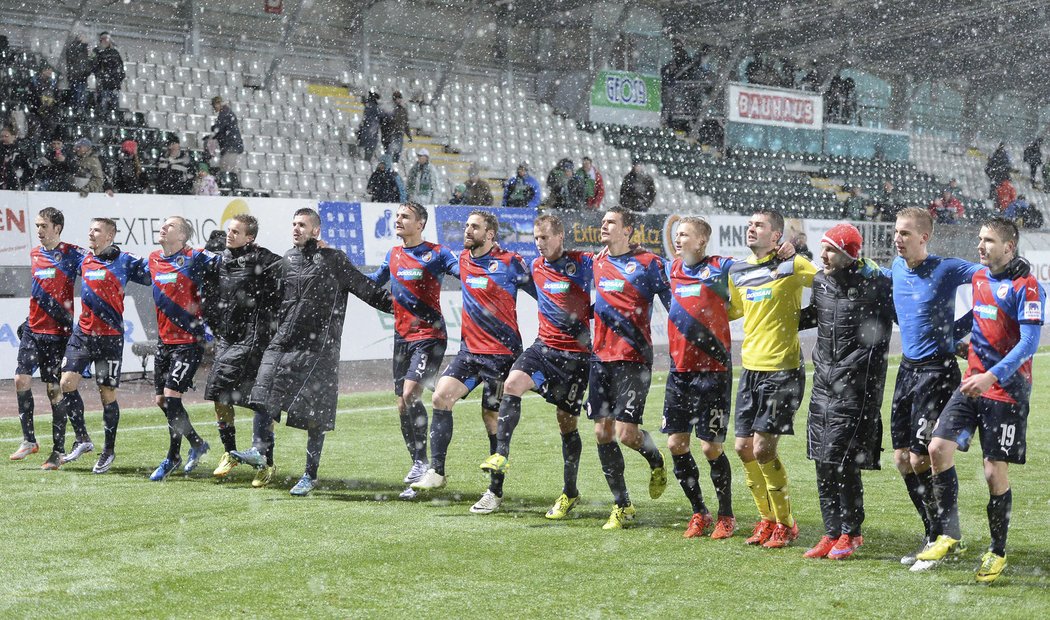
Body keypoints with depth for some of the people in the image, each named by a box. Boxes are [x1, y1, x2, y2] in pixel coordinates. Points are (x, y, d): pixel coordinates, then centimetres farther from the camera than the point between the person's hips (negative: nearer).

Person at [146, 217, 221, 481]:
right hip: (164, 340, 7)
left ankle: (173, 457, 7)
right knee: (161, 400, 9)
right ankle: (197, 444, 28)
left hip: (189, 342, -7)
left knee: (171, 397, -12)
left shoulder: (195, 258, -12)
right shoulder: (153, 259, 8)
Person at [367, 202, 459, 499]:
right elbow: (371, 283, 29)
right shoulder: (393, 255, 13)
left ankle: (422, 461, -11)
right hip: (402, 337, 7)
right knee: (403, 406, 7)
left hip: (429, 335, -7)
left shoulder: (436, 253, -6)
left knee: (410, 394, -22)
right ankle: (419, 475, 16)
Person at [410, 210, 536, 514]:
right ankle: (437, 471, -4)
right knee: (441, 396, -12)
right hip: (470, 349, 6)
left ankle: (496, 492, 9)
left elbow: (541, 295, -2)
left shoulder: (510, 263, -9)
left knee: (493, 419, -2)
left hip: (502, 352, -5)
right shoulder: (462, 260, 8)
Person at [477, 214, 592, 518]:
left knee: (567, 421, 3)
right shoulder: (536, 266, 8)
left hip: (576, 353, -4)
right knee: (512, 383, -24)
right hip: (545, 345, 4)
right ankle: (500, 455, -24)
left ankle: (570, 493, 17)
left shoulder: (584, 263, -8)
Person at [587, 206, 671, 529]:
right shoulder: (597, 262, 12)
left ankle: (656, 462, 23)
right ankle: (621, 506, 13)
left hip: (634, 358, -6)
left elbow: (673, 303, -4)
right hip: (601, 357, 6)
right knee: (602, 433, 2)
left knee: (626, 433, -12)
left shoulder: (647, 262, -5)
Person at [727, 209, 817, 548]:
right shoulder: (737, 272, 12)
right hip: (751, 368, 7)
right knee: (744, 448, 7)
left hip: (782, 370, -7)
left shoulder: (792, 266, -7)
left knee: (763, 449, -10)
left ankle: (785, 524, 6)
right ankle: (767, 518, 23)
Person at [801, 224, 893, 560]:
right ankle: (832, 532, 15)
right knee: (822, 461, 6)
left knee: (841, 460, -7)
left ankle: (850, 533, 10)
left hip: (856, 385, -6)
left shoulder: (875, 285, -10)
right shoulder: (820, 282, 9)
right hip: (824, 381, 6)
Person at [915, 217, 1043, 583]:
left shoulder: (1026, 286, -11)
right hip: (973, 383, 6)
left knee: (995, 471, -2)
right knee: (939, 447, -8)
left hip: (1007, 390, -6)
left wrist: (992, 376, -26)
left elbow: (1028, 344, -18)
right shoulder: (978, 278, 11)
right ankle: (948, 535, 3)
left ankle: (997, 553, 15)